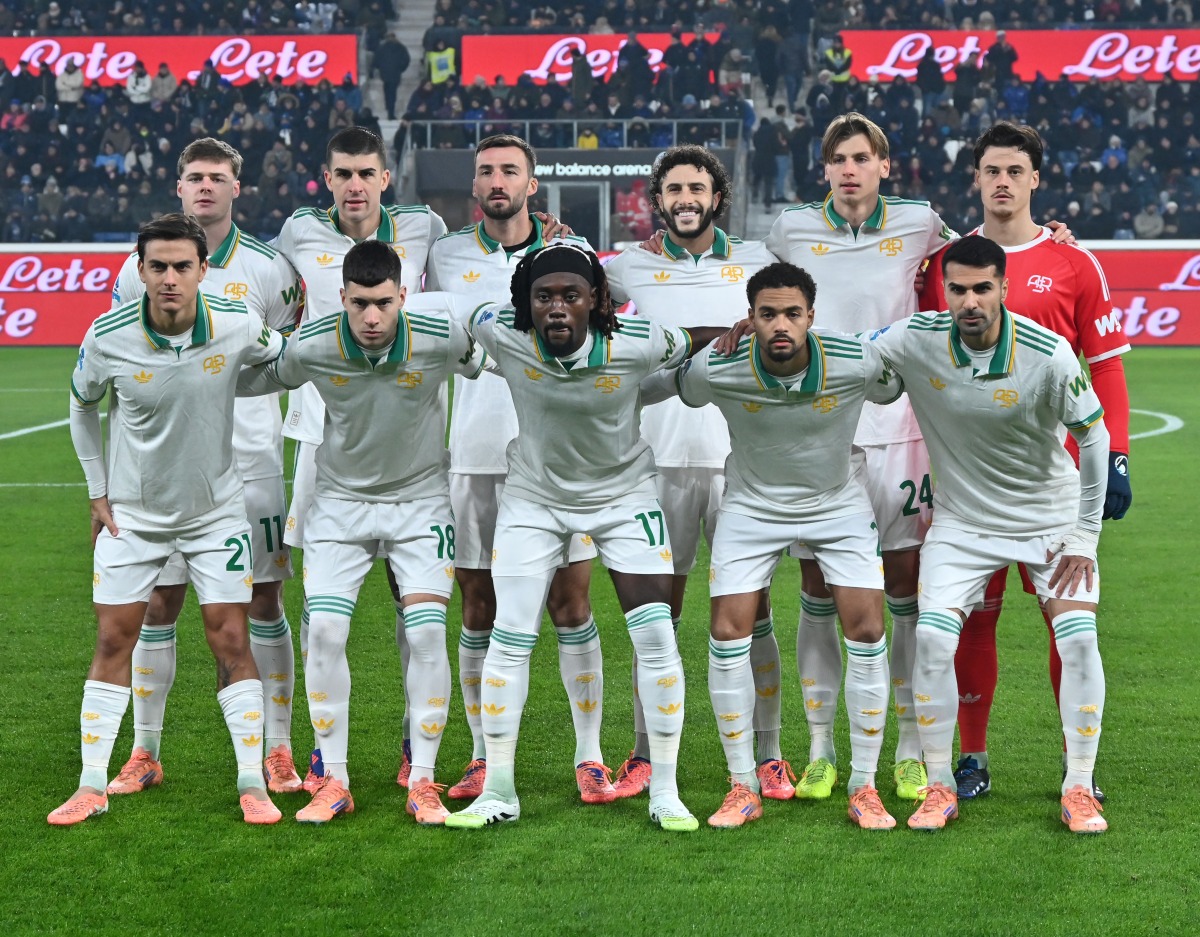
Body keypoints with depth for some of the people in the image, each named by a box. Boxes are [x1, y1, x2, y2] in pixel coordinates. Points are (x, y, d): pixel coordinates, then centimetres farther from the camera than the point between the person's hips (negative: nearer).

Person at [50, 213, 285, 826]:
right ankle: (92, 786, 9)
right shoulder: (107, 338, -16)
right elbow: (83, 406, 5)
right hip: (131, 514, 0)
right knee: (113, 642, 1)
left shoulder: (237, 328, -17)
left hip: (215, 511, 0)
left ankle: (252, 784, 7)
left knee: (230, 642, -2)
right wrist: (98, 491, 4)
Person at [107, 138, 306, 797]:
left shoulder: (270, 268, 3)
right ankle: (145, 753, 12)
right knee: (157, 605, 3)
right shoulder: (142, 265, 5)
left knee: (263, 600, 0)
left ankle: (278, 751, 8)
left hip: (249, 459, -1)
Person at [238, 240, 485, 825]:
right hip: (340, 499, 1)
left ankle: (422, 781, 0)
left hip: (421, 498, -1)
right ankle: (334, 781, 2)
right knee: (324, 630, -10)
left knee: (426, 632, -12)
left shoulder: (441, 337, -20)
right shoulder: (310, 346, -18)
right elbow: (256, 379, 3)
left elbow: (483, 361, 6)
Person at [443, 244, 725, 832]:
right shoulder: (500, 332, -23)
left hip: (624, 494, 0)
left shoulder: (636, 344, -25)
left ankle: (664, 792, 4)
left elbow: (702, 339, -6)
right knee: (508, 638, -5)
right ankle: (498, 793, 7)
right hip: (535, 496, 1)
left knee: (656, 636, -8)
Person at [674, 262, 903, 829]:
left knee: (867, 631, -10)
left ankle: (864, 788, 2)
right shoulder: (716, 369, -24)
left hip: (838, 504, 0)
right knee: (728, 633, -9)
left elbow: (896, 390, 0)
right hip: (751, 506, 0)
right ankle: (743, 788, 4)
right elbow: (677, 389, 2)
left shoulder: (858, 362, -24)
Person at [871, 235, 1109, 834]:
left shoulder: (1049, 355, -21)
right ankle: (939, 787, -1)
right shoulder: (916, 340, -16)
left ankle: (1079, 790, -3)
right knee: (931, 637, -16)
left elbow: (1094, 437, -10)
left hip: (1051, 517, -1)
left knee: (1078, 638, -16)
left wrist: (1084, 537, -8)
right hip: (961, 521, 1)